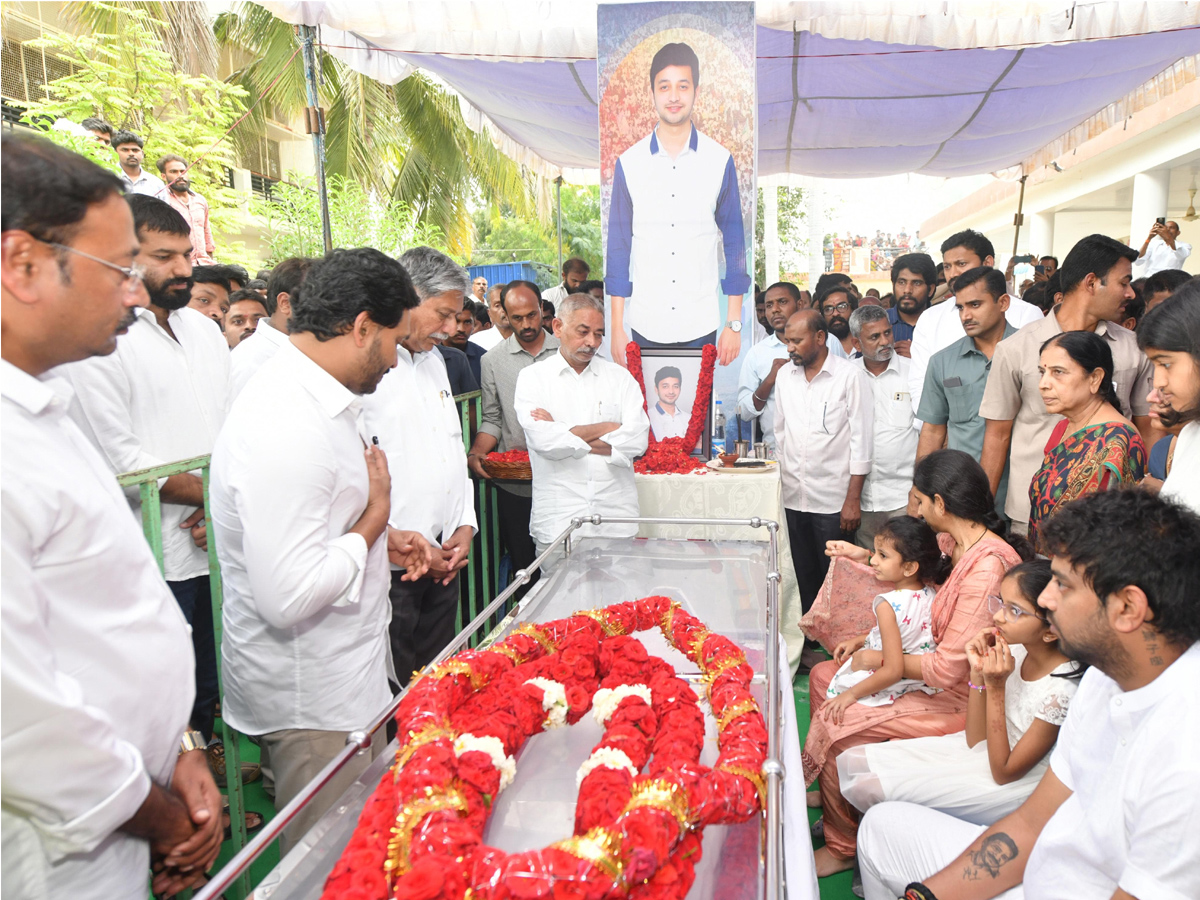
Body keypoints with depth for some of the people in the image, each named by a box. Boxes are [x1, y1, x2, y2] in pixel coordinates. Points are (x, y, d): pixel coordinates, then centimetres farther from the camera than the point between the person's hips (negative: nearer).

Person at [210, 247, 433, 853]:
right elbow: (288, 596, -32)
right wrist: (374, 517, -19)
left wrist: (383, 539, 8)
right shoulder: (287, 427, -28)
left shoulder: (313, 396, 7)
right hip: (312, 701, -10)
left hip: (345, 676, 10)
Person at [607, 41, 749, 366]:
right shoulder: (629, 163, 0)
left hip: (702, 326, 0)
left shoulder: (721, 161, -1)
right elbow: (618, 244, 3)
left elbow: (734, 240, 3)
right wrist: (617, 327, 0)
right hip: (645, 326, 0)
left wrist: (734, 323, 0)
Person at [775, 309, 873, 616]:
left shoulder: (849, 376, -6)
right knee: (805, 579, 13)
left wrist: (853, 499, -11)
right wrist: (782, 481, 11)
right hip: (794, 498, 5)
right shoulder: (785, 375, 9)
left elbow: (861, 441, -8)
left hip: (833, 501, -5)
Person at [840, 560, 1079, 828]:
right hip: (977, 750, 7)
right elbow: (976, 740, -2)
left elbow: (1004, 772, -19)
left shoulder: (1061, 689, -27)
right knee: (851, 761, -2)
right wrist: (978, 674, -16)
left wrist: (996, 687, -25)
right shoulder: (1016, 650, -6)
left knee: (867, 787, -15)